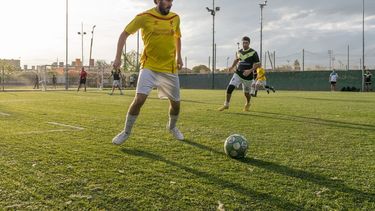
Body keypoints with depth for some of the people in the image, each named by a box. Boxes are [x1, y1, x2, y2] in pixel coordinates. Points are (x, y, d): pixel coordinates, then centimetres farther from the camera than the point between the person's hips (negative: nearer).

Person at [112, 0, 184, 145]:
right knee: (139, 99, -17)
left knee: (176, 102, 8)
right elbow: (125, 34, -1)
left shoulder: (175, 18, 4)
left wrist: (179, 56, 16)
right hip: (149, 67, -4)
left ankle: (172, 127, 38)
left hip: (170, 69, 4)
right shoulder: (144, 17, -9)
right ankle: (126, 132, 3)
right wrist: (118, 57, -7)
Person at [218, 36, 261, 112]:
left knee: (246, 93, 11)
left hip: (247, 76, -3)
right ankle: (226, 104, -4)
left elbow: (258, 64, -11)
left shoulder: (253, 53, -10)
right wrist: (232, 66, 13)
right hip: (238, 74, 3)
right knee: (230, 87, -16)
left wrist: (250, 70, -24)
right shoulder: (239, 52, 6)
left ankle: (247, 104, 43)